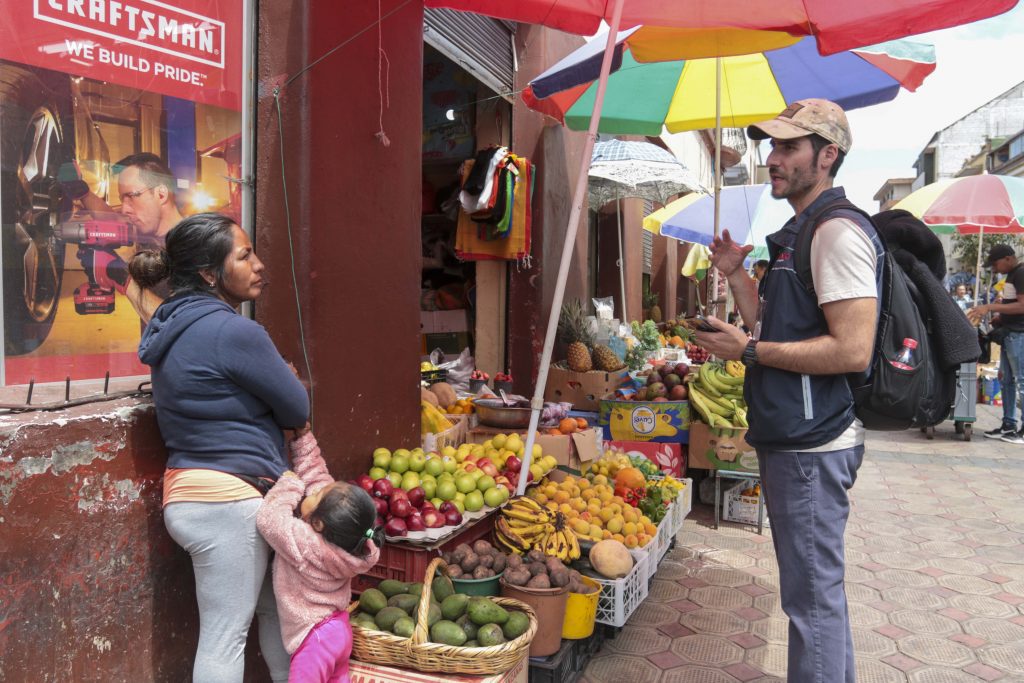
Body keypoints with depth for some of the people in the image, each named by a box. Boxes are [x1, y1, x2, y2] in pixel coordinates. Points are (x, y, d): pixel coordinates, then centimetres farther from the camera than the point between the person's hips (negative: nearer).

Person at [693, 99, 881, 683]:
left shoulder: (839, 231, -16)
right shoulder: (800, 233, 16)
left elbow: (852, 351, -25)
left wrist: (749, 350, -20)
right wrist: (737, 274, 12)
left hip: (813, 444, -11)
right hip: (794, 438, 11)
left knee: (813, 595, -1)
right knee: (820, 586, 22)